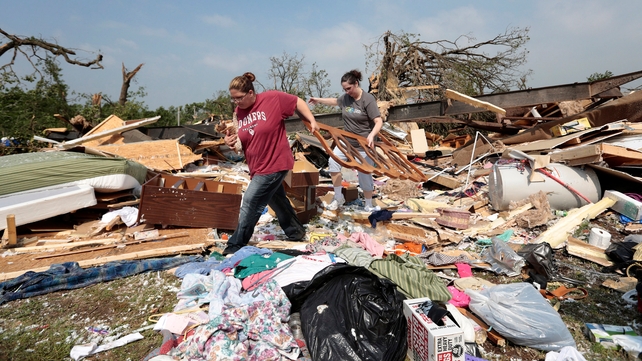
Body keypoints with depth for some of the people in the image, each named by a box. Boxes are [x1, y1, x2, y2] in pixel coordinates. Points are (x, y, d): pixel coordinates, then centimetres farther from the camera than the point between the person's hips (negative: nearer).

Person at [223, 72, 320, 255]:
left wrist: (312, 121, -6)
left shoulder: (273, 98, -14)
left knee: (249, 204, -6)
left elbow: (298, 102, 0)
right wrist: (231, 142, -10)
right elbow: (242, 141, 10)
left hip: (274, 164, -7)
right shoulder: (239, 112, 3)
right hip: (259, 167, 8)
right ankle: (295, 232, 43)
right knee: (277, 201, 21)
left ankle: (236, 245, 10)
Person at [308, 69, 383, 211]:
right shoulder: (345, 98, 0)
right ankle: (338, 198, 14)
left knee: (365, 175, -1)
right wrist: (319, 100, 31)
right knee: (333, 162, -2)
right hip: (346, 141, 6)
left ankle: (369, 206, 19)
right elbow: (335, 101, 24)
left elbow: (379, 122, -24)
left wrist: (371, 135, -42)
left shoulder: (368, 99, -19)